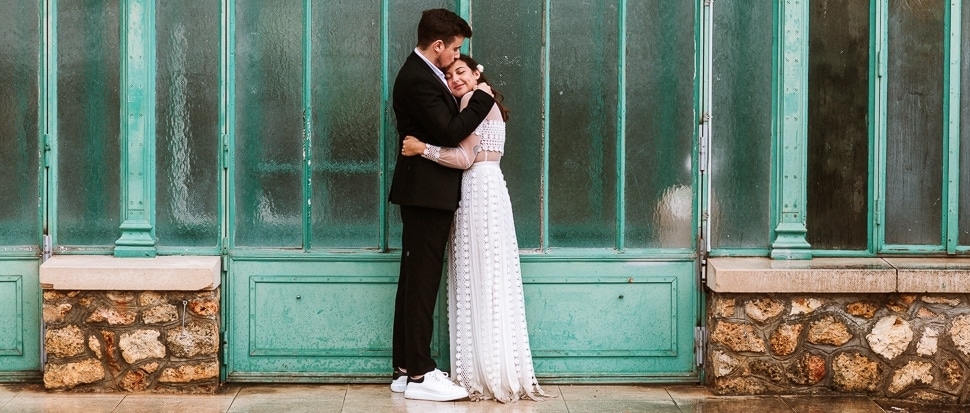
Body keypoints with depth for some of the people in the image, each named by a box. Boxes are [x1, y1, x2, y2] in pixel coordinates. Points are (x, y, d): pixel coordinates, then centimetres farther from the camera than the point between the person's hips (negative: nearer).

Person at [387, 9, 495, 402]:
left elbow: (445, 121, 19)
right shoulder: (418, 80, -19)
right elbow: (450, 133, -24)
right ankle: (419, 374, -3)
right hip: (427, 192, -11)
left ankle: (404, 369, 18)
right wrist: (482, 96, -16)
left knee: (415, 280, 12)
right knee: (422, 280, -7)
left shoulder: (422, 73, 13)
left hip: (425, 193, 11)